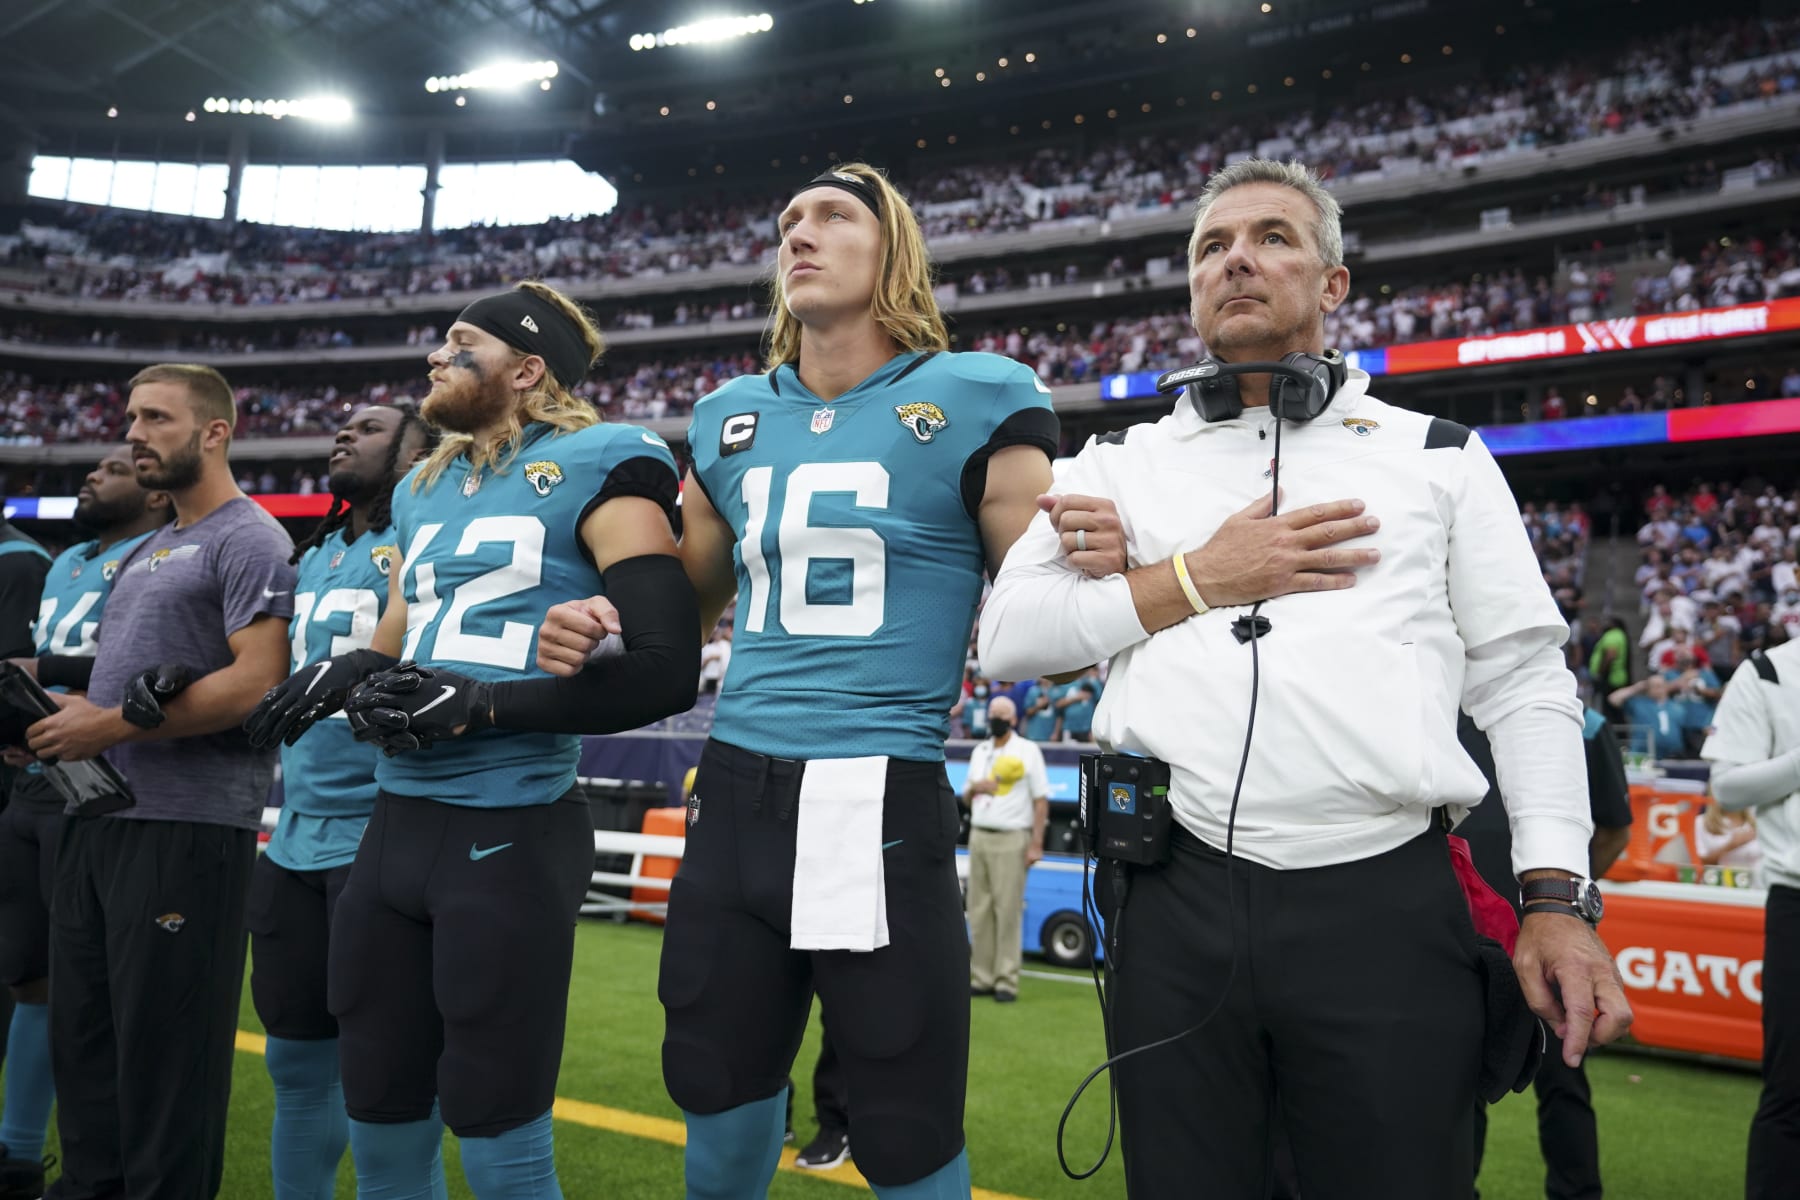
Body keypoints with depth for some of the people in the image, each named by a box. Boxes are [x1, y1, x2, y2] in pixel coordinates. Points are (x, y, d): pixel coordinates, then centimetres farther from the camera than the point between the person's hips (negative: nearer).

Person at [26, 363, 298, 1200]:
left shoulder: (249, 542, -10)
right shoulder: (145, 552, 20)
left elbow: (257, 682, -20)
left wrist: (112, 724, -18)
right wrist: (62, 716, 7)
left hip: (185, 824, -10)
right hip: (98, 817, 10)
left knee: (164, 1040, -1)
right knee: (81, 1027, 17)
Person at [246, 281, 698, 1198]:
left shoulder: (595, 469, -9)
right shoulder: (423, 490, 15)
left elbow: (663, 669, -17)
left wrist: (480, 706, -18)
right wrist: (346, 675, 1)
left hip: (508, 832, -7)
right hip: (395, 823, 8)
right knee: (379, 1114, 19)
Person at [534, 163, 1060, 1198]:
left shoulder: (973, 401, -3)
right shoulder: (731, 419, 12)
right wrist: (596, 633, 4)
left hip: (881, 804, -5)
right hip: (735, 794, 5)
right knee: (718, 1113, 20)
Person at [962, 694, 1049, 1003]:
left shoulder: (1028, 751, 0)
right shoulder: (979, 752, 17)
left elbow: (1041, 800, -4)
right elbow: (965, 799, 22)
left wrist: (1036, 844, -11)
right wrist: (975, 787, -2)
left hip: (1011, 839, -5)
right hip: (978, 836, 6)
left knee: (1009, 911, -6)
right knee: (979, 911, 5)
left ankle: (1007, 981, -2)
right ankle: (981, 978, 10)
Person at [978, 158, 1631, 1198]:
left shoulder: (1441, 458, 12)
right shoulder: (1123, 464, 14)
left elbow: (1524, 684, 8)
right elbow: (1008, 637, 3)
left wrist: (1556, 899, -2)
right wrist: (1200, 580, -6)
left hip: (1385, 906, -1)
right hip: (1178, 906, 1)